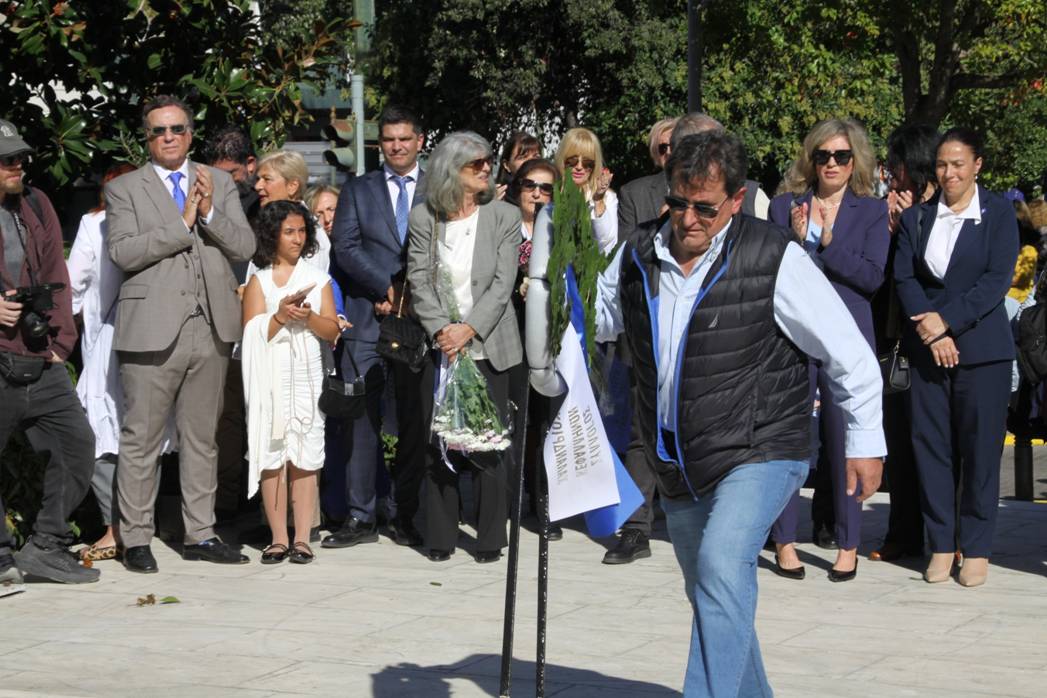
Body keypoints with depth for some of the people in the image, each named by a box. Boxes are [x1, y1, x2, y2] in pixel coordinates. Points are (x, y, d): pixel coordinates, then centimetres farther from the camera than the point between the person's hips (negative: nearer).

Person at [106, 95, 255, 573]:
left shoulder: (219, 184, 14)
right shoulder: (124, 189, 3)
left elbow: (245, 247, 5)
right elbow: (122, 252, -11)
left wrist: (210, 212, -10)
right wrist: (182, 223, -12)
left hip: (210, 329, 4)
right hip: (152, 330, -4)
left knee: (201, 438, 11)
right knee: (141, 439, -2)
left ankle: (200, 534, 18)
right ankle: (135, 539, 5)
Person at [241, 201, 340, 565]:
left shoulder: (317, 278, 12)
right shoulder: (258, 280, 9)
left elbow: (331, 330, 5)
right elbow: (252, 332, 0)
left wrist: (307, 316, -12)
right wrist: (280, 315, -16)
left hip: (306, 375, 0)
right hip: (269, 378, 0)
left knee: (304, 459, -3)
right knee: (271, 458, -2)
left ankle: (302, 538, 0)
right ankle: (278, 538, 3)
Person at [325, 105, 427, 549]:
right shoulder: (358, 191, 13)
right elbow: (345, 247, 1)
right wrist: (387, 287, -10)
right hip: (367, 321, 0)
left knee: (416, 421, 2)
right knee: (361, 417, -4)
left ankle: (408, 517, 8)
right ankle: (360, 517, 0)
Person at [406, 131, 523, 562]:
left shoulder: (504, 216, 2)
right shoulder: (424, 218, 4)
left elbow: (502, 283, -4)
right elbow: (419, 280, 0)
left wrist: (468, 329, -14)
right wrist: (441, 330, -13)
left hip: (487, 347, -1)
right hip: (439, 348, 1)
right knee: (438, 443, 2)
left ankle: (490, 538, 7)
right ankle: (440, 537, 11)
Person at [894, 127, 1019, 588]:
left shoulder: (998, 214, 1)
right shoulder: (916, 217, 10)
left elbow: (997, 280, -7)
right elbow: (904, 277, 4)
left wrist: (947, 320, -14)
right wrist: (930, 332, -11)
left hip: (981, 348, -3)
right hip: (928, 346, 3)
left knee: (980, 448, -1)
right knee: (930, 445, 3)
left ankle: (976, 549, 7)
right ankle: (941, 544, 12)